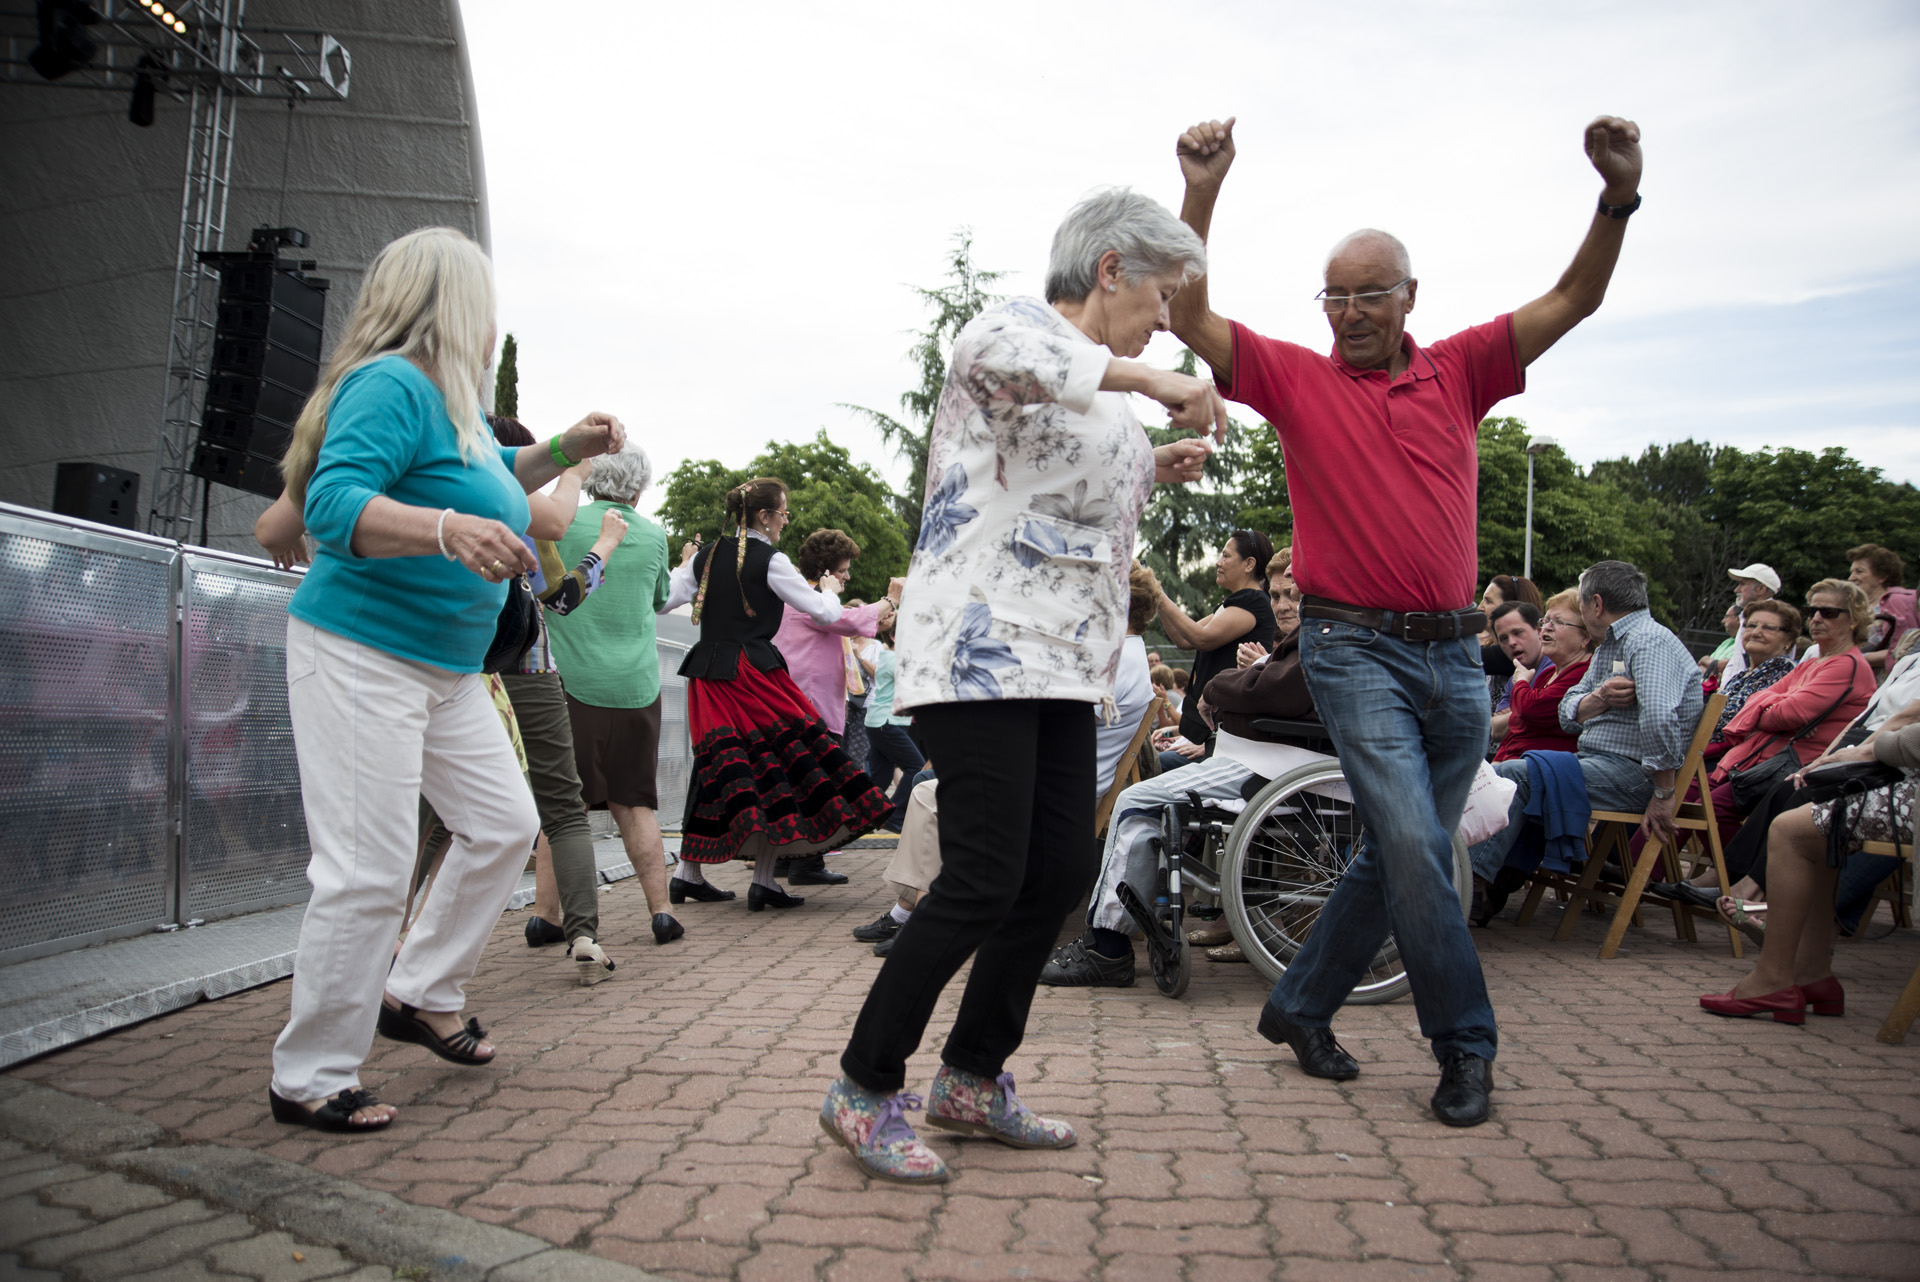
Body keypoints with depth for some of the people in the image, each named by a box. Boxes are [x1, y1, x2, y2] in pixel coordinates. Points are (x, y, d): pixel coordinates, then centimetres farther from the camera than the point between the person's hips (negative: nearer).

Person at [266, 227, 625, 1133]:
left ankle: (420, 995, 27)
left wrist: (565, 451, 22)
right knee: (370, 872, -8)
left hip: (446, 667, 10)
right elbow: (333, 503, -27)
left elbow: (487, 481, 33)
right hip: (362, 656, -10)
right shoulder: (393, 385, -15)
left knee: (505, 825, 13)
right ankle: (309, 1080, 7)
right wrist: (447, 529, -41)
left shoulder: (450, 396, 13)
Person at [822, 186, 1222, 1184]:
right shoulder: (1023, 327, -6)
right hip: (980, 650, -10)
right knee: (984, 878, -10)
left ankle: (972, 1080, 23)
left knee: (1061, 872, 8)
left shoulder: (1096, 391, 23)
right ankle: (864, 1090, 7)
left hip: (1059, 661, 10)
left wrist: (1154, 468, 19)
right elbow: (994, 350, -32)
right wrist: (1147, 379, -28)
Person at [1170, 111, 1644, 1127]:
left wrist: (1619, 195, -9)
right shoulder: (1297, 379, 3)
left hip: (1455, 651, 4)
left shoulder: (1458, 372, 10)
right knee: (1414, 844, -14)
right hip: (1355, 648, -4)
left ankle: (1299, 1007, 26)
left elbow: (1572, 301, 6)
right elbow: (1189, 319, -6)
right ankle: (1464, 1047, 2)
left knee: (1402, 852, 10)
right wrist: (1201, 195, -17)